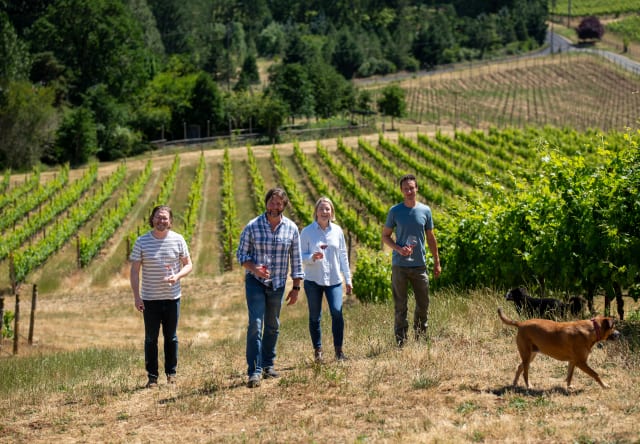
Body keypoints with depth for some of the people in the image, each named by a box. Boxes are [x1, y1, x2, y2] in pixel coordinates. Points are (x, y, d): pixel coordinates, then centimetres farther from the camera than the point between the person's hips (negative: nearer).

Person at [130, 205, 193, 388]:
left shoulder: (178, 240, -1)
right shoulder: (141, 242, -4)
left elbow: (188, 265, 6)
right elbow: (134, 271, -1)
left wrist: (177, 276, -15)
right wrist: (136, 297, -8)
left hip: (172, 297, 1)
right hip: (150, 299, -1)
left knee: (171, 337, 10)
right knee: (151, 338, 4)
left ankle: (171, 373, 22)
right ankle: (152, 376, 12)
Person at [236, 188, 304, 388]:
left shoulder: (291, 229, -1)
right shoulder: (252, 227, -7)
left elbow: (296, 260, 5)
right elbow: (241, 254, -3)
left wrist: (296, 287, 4)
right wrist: (254, 268, -21)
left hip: (277, 283, 3)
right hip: (255, 281, -3)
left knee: (273, 326, 11)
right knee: (255, 324, -13)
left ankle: (268, 364, 27)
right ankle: (254, 371, -15)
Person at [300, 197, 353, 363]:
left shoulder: (337, 231, 5)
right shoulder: (307, 232, -2)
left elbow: (343, 255, 11)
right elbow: (301, 256, -1)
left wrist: (348, 279, 12)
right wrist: (312, 257, -23)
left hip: (334, 280, 1)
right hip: (313, 280, -1)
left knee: (337, 312, -14)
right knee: (314, 317, 5)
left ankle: (338, 349, -3)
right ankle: (317, 350, 17)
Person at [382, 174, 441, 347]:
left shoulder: (425, 210, 5)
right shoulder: (395, 211, -1)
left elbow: (430, 237, 12)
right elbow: (385, 236, 3)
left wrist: (437, 262, 11)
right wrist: (398, 249, -15)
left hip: (420, 265, 2)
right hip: (400, 266, -2)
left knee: (423, 305, 8)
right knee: (400, 307, 1)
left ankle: (421, 339, 23)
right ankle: (401, 343, 5)